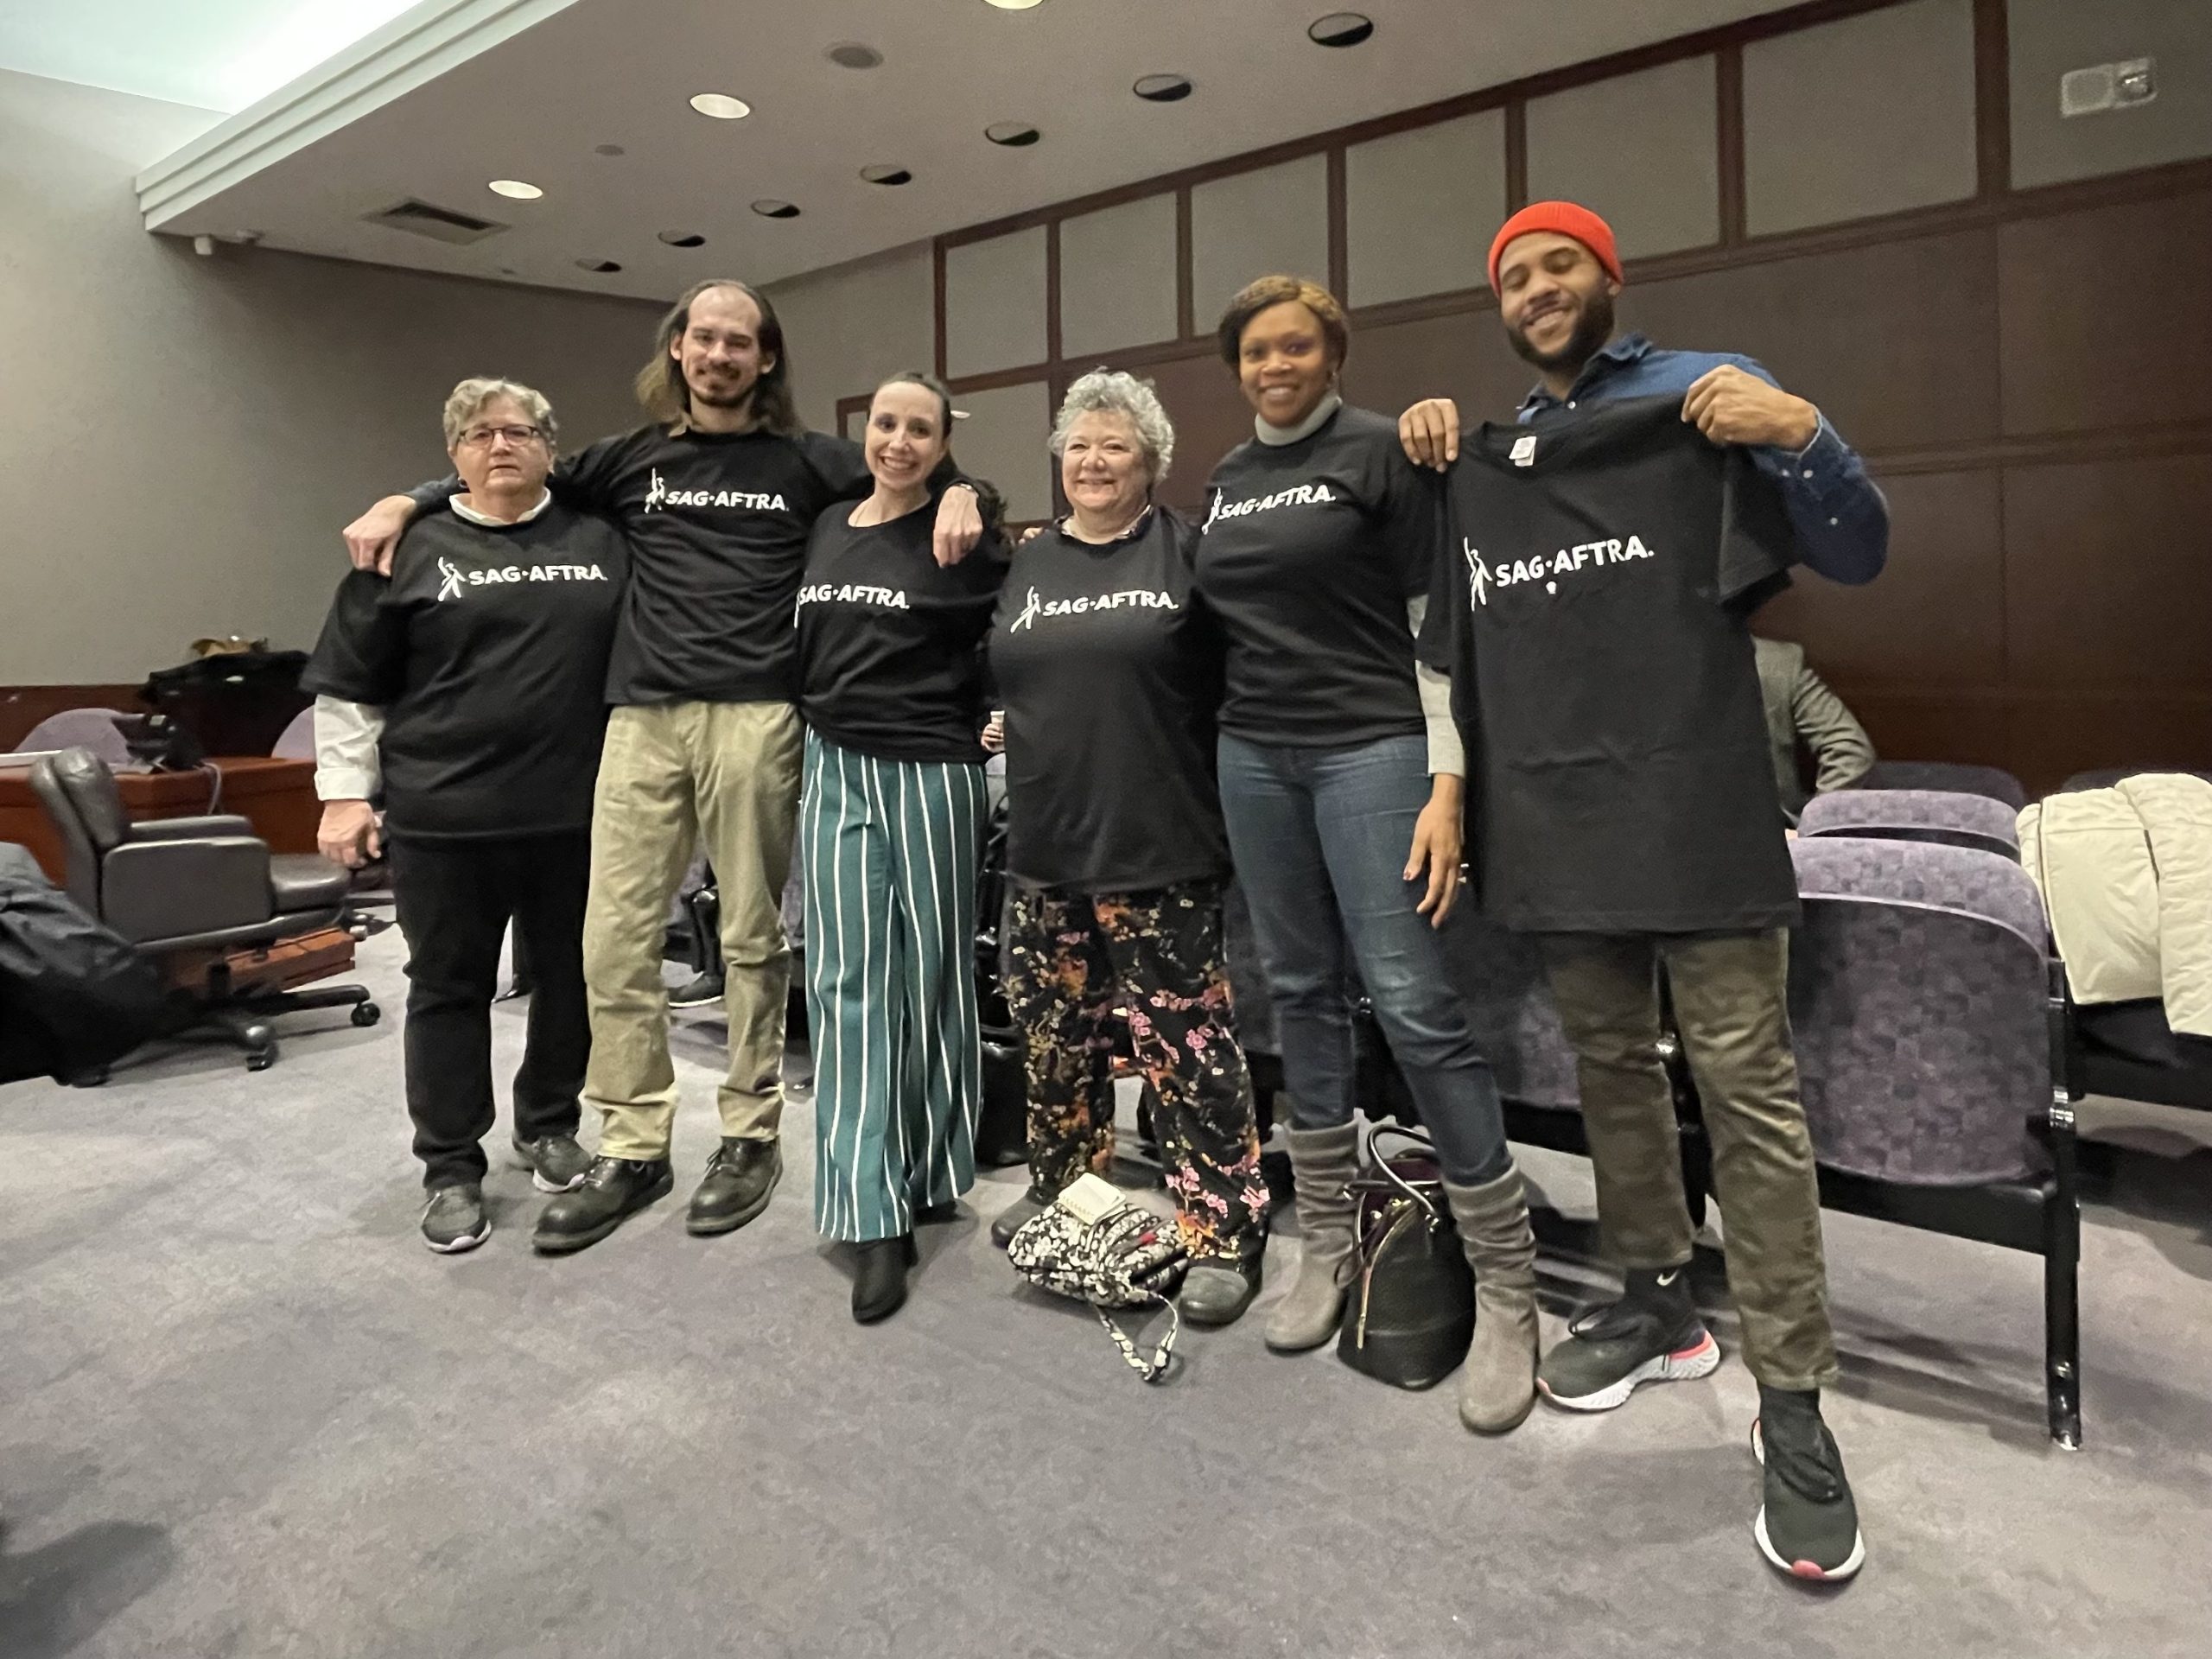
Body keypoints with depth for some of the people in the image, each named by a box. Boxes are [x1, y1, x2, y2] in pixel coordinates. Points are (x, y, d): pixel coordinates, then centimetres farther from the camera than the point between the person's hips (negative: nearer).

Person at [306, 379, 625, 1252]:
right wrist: (346, 792, -1)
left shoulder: (601, 540, 8)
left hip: (575, 811, 2)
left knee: (568, 978, 11)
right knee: (449, 988, 6)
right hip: (444, 816, -2)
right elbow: (349, 685, 4)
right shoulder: (411, 550, 3)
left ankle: (549, 1125, 32)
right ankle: (451, 1169, 18)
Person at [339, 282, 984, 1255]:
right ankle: (632, 1148, 14)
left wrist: (958, 495, -11)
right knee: (616, 939, 1)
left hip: (755, 716, -3)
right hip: (642, 717, 3)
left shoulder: (805, 462, 10)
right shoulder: (632, 460, 18)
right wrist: (406, 501, 17)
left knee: (751, 935, 4)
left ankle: (750, 1136, 17)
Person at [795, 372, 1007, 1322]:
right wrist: (815, 728, 12)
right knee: (848, 983, -1)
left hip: (929, 774, -4)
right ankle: (873, 1215, 2)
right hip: (834, 770, 5)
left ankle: (931, 1177, 22)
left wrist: (972, 714, -6)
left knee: (929, 977, 5)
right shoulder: (825, 530, 13)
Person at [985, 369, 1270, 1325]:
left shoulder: (1186, 551, 0)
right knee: (1054, 1030, 15)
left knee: (1183, 1039, -3)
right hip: (1045, 848, 6)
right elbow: (991, 681, 24)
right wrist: (1008, 725, 11)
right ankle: (1062, 1189, 36)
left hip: (1160, 849, -5)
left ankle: (1224, 1233, 9)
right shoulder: (1025, 566, 15)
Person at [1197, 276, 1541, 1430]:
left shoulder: (1382, 452, -2)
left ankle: (1508, 1290, 1)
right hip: (1255, 758, 6)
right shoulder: (1223, 480, 16)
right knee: (1301, 992, 9)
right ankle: (1324, 1247, 23)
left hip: (1372, 748, -5)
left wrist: (1448, 784, -14)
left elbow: (1436, 623, -6)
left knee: (1415, 1005, -11)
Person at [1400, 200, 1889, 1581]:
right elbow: (1467, 642, 28)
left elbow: (1858, 555, 1)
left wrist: (1802, 432, -19)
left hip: (1692, 807, -5)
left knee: (1747, 1085, -6)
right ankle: (1661, 1305, 29)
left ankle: (1794, 1404, 4)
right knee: (1610, 1066, 13)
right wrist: (1429, 449, 13)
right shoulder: (1489, 460, 18)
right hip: (1556, 821, 5)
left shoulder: (1704, 395, 3)